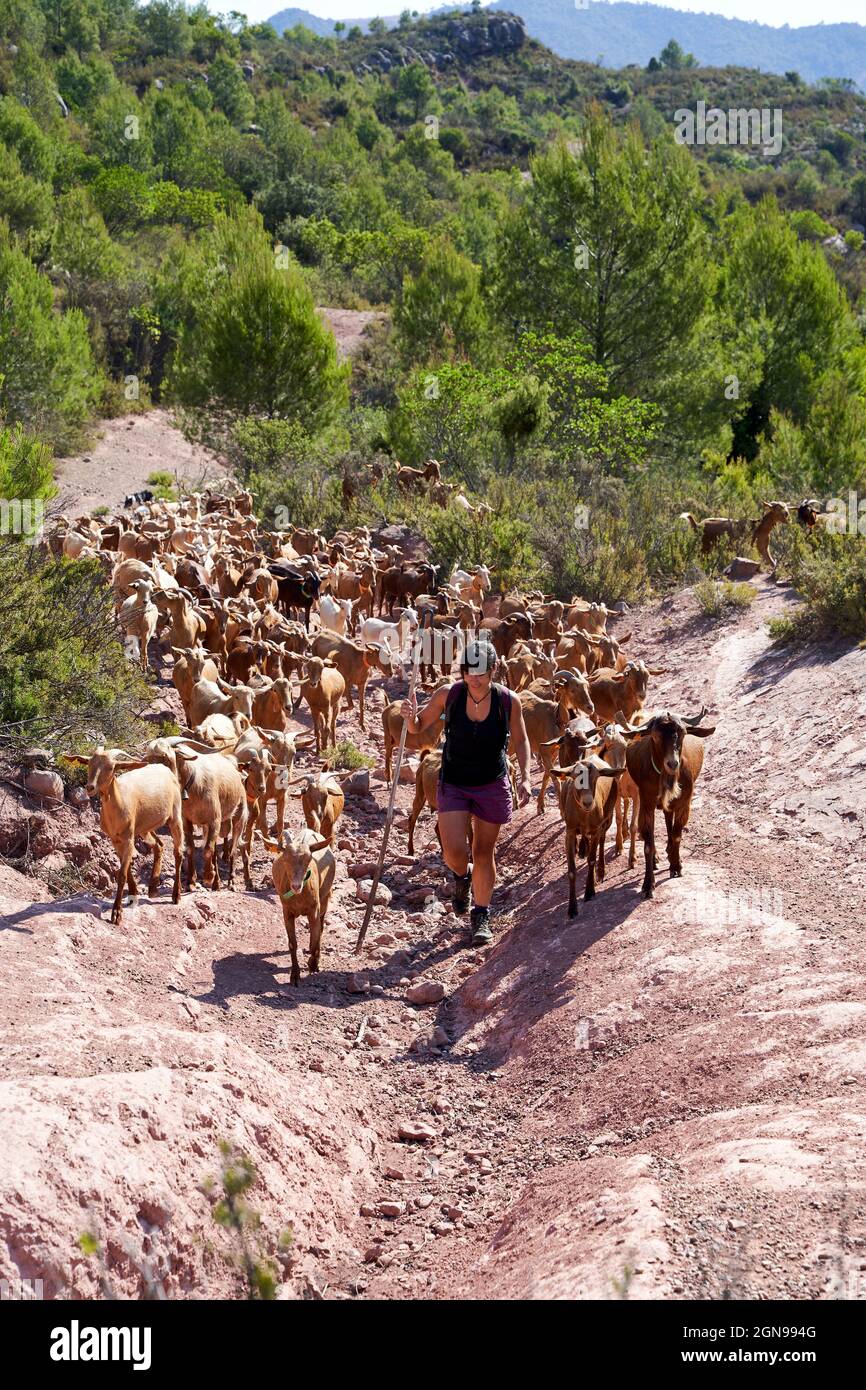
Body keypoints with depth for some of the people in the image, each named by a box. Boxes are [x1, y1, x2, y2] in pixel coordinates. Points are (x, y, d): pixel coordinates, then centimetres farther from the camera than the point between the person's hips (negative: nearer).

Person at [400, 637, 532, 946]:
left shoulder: (508, 701, -14)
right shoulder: (448, 695, -14)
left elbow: (520, 741, 1)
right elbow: (418, 727, -1)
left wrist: (525, 777, -11)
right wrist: (410, 716, -24)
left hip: (493, 786, 0)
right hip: (454, 784, 0)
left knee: (484, 853, 9)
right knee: (454, 851, -12)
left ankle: (481, 917, 26)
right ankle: (462, 876, 26)